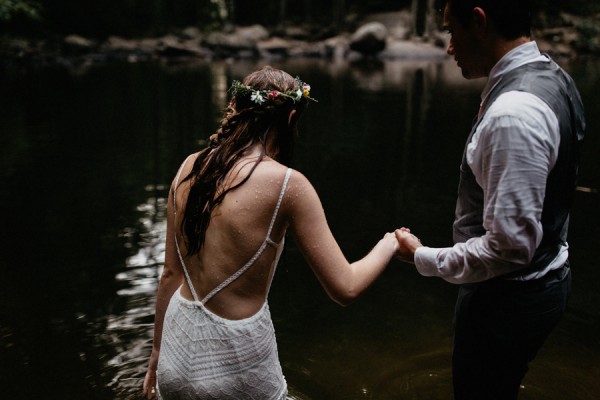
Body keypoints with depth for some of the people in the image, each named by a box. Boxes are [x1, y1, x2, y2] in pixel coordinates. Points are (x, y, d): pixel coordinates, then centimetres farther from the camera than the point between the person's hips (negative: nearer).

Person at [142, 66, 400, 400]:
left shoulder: (191, 168, -3)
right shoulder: (287, 184, -18)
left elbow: (172, 273, 4)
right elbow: (345, 288, -15)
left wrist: (158, 350, 16)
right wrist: (389, 245, 4)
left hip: (177, 349, 5)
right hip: (234, 364, -5)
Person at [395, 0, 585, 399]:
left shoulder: (513, 113, -30)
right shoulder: (548, 74, 2)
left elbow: (509, 246, -29)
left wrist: (422, 257, -16)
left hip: (509, 295, -9)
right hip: (543, 275, 9)